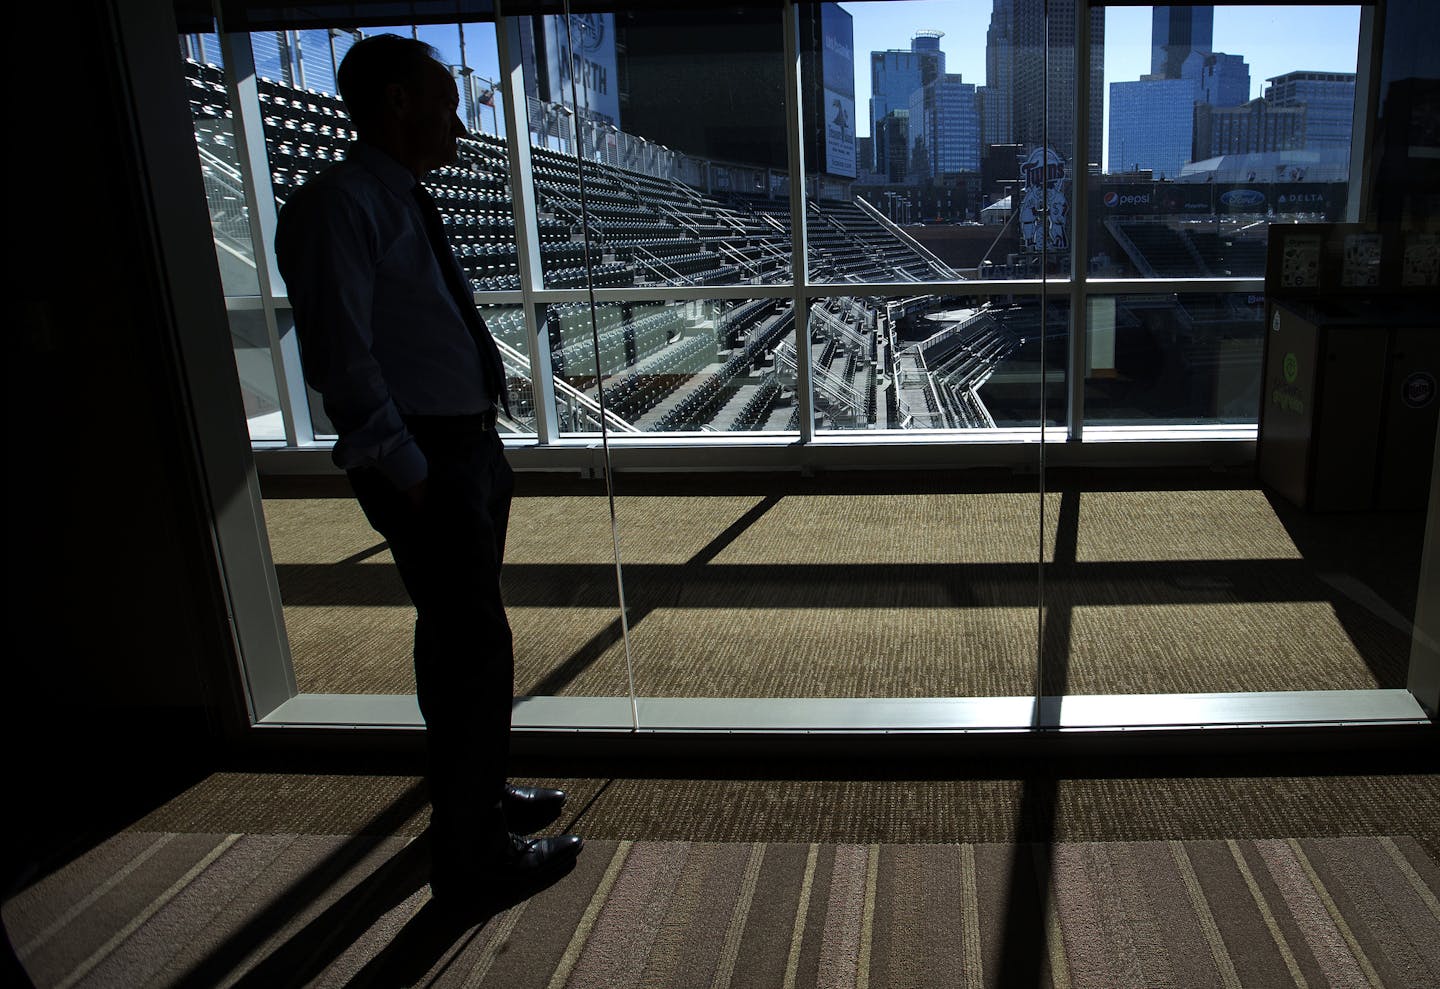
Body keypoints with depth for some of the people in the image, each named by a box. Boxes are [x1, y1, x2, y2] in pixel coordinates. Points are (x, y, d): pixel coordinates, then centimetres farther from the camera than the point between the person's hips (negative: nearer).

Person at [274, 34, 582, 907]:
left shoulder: (408, 206, 16)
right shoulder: (339, 205, -14)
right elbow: (342, 355, -21)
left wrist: (482, 443, 14)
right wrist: (407, 472, -20)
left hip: (472, 448, 10)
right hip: (427, 463, -10)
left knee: (457, 636, 21)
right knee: (477, 649, -4)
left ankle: (478, 793, 39)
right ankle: (472, 857, 12)